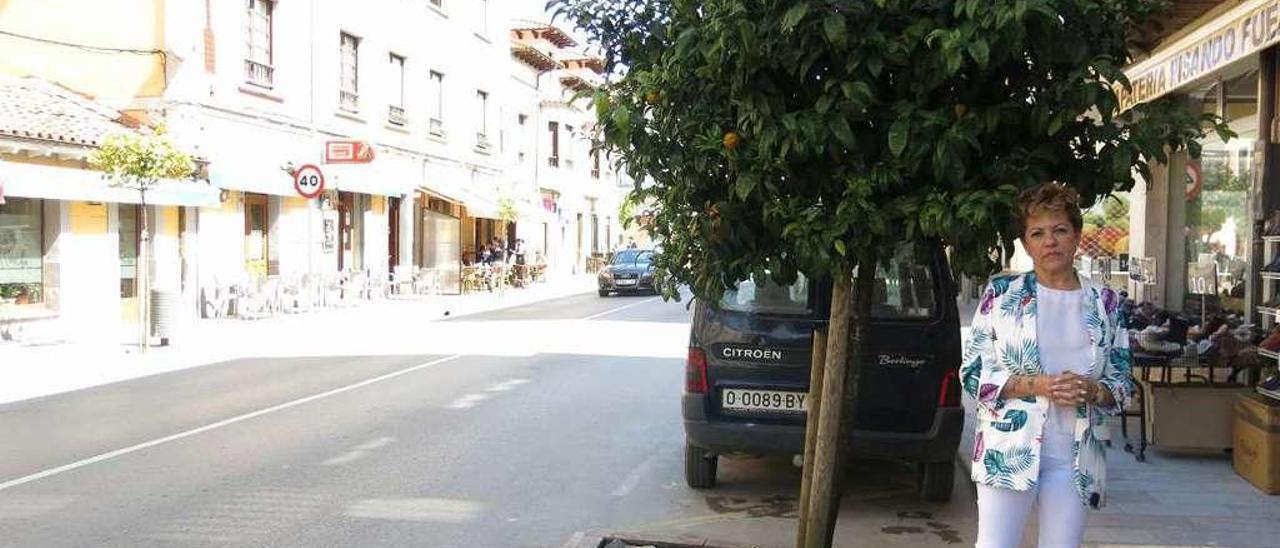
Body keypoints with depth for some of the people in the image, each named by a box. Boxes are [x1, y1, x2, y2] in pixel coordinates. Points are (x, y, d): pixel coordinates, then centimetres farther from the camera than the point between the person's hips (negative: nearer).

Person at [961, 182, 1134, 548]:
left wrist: (1091, 390, -12)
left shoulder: (1105, 304, 9)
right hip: (1009, 450, -3)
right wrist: (1036, 385, -15)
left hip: (1075, 456, 3)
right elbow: (972, 373, -2)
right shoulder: (1001, 294, 1)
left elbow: (1123, 386, 11)